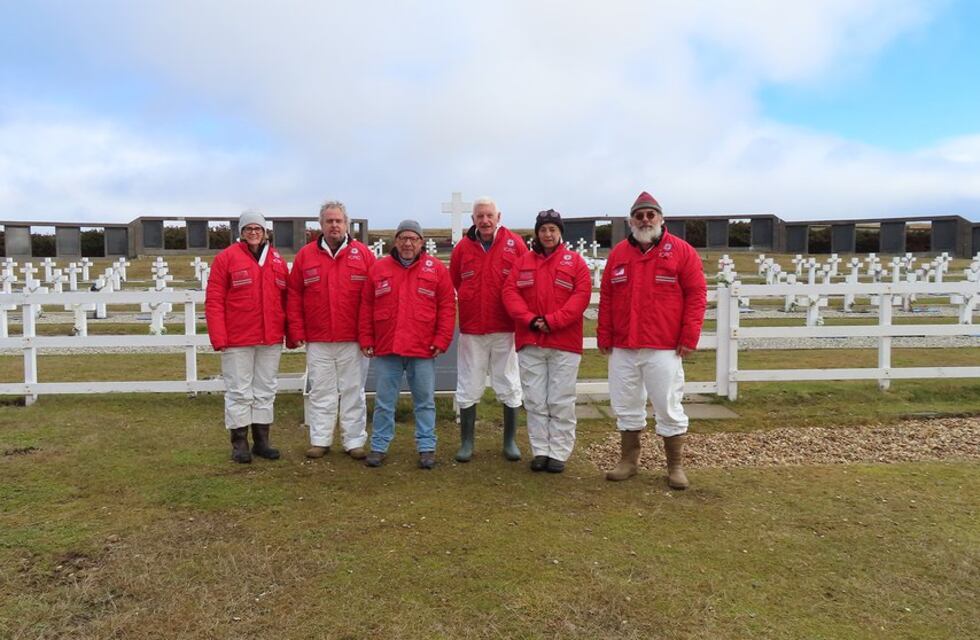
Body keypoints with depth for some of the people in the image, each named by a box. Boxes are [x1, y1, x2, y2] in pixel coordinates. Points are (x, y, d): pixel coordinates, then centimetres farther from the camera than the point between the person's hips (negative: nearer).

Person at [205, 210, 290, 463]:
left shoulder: (277, 260, 11)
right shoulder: (226, 258, -1)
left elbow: (286, 300, 12)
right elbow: (214, 302, -5)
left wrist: (289, 333, 7)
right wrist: (219, 339, -12)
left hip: (271, 340, 4)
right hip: (237, 340, -4)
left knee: (265, 391, 11)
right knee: (239, 392, 3)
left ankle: (261, 440, 21)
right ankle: (239, 443, 13)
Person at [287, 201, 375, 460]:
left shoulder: (363, 254, 2)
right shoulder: (305, 255, 5)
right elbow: (294, 296, 6)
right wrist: (296, 332, 0)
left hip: (353, 340, -1)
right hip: (317, 341, 1)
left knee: (353, 391, 7)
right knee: (321, 392, 9)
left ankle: (355, 441, 16)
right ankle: (320, 440, 20)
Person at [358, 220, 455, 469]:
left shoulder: (436, 269, 3)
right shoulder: (379, 269, 7)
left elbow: (447, 307, 0)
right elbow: (366, 306, 8)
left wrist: (441, 340, -6)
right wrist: (366, 340, 3)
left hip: (423, 349, -1)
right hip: (386, 348, 1)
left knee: (424, 402, 7)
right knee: (384, 402, 9)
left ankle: (426, 448, 17)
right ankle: (379, 447, 20)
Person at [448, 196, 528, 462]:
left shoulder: (515, 244, -2)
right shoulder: (462, 247, 3)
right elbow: (452, 284, 11)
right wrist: (465, 306, 5)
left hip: (505, 329, -1)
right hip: (471, 330, 1)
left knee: (509, 387, 9)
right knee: (469, 388, 8)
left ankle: (510, 441, 23)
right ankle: (466, 442, 21)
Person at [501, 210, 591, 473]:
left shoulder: (575, 261, 4)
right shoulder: (523, 262, 10)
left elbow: (581, 296, -6)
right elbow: (510, 293, 1)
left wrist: (552, 321, -15)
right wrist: (531, 319, -13)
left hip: (564, 343, -2)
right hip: (530, 342, 2)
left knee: (561, 401, 2)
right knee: (535, 401, 6)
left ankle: (559, 453, 11)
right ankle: (540, 451, 16)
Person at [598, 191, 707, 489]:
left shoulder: (681, 251, -1)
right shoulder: (618, 253, 9)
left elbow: (696, 295, -4)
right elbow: (606, 298, 10)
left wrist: (689, 337, -9)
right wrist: (604, 336, 6)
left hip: (664, 349, -3)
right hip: (622, 348, 4)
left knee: (669, 408, 2)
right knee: (626, 406, 12)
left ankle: (676, 467, 17)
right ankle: (629, 460, 26)